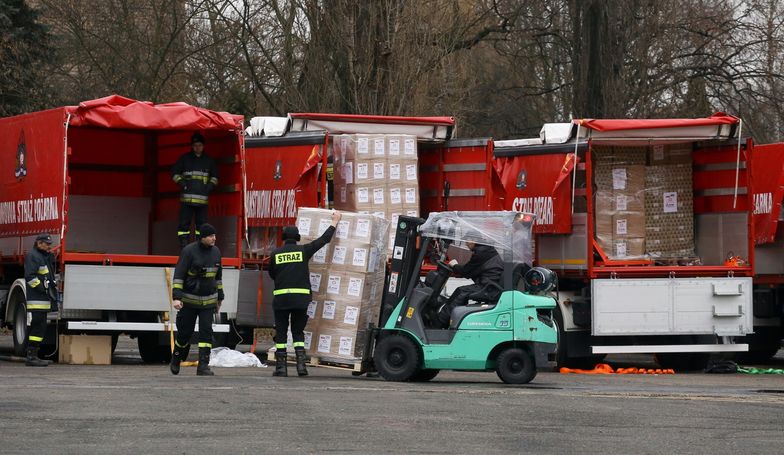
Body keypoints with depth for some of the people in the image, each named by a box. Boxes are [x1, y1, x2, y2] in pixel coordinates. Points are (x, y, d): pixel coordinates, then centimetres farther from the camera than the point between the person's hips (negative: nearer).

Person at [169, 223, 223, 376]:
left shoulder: (215, 252, 5)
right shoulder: (189, 251, -12)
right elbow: (178, 274, -15)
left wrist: (220, 297, 20)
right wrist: (176, 297, -22)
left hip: (208, 300, 4)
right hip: (189, 299, -4)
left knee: (206, 332, -7)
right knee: (185, 332, 4)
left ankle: (203, 366, -9)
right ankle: (176, 359, 30)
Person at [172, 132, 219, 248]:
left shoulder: (209, 161, 14)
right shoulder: (185, 159, 8)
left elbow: (214, 176, 25)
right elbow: (174, 172, 13)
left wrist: (211, 185, 7)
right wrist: (181, 182, -3)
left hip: (202, 198, 2)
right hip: (187, 198, -2)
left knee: (202, 223, 4)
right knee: (184, 222, -6)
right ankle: (184, 246, -5)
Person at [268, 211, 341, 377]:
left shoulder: (275, 254, 4)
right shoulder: (303, 251, 2)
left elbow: (272, 274, 17)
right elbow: (324, 239, 10)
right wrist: (335, 222, 22)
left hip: (281, 297, 0)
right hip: (301, 298, 0)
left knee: (281, 332, 6)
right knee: (298, 332, 9)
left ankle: (281, 366, 3)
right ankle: (301, 363, -5)